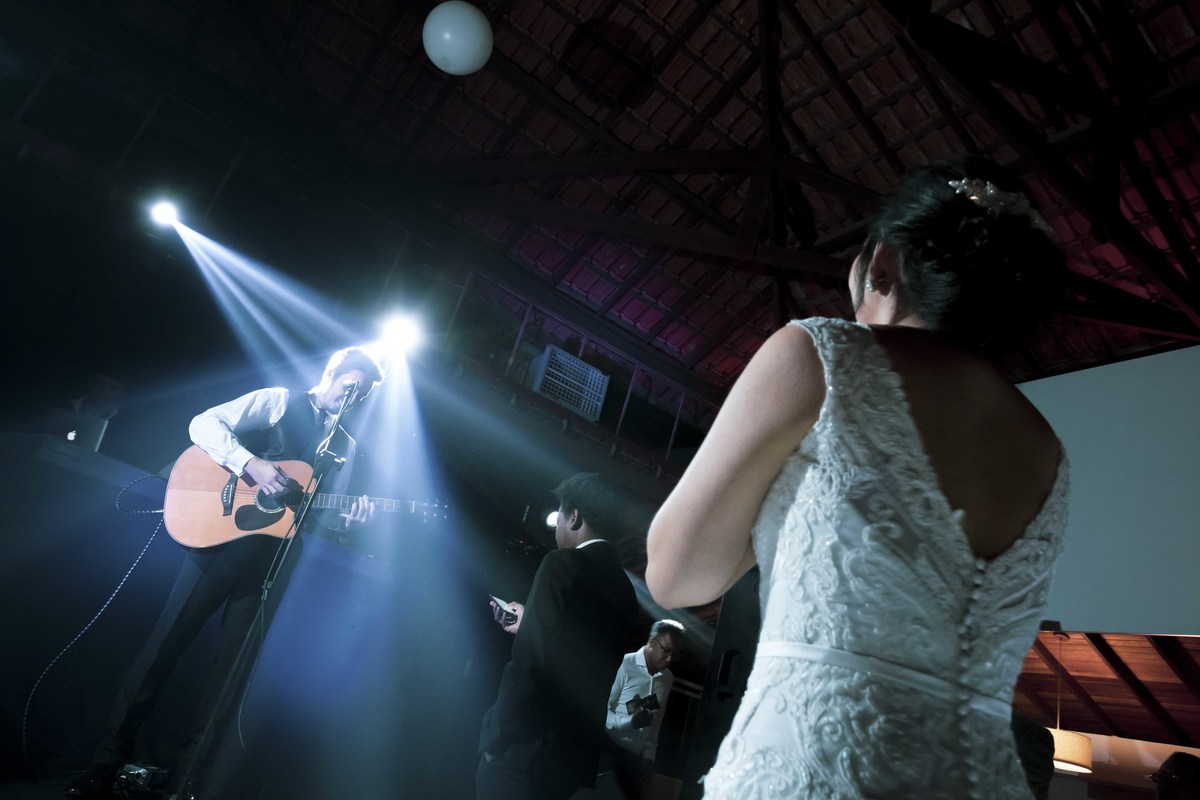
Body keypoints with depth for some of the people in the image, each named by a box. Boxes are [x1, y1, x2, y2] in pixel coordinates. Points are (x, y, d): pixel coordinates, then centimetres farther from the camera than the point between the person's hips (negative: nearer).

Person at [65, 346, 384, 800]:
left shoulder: (346, 446, 14)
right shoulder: (280, 401, 0)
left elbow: (318, 514, 13)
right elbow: (203, 424, -9)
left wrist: (350, 521, -8)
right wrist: (253, 464, -22)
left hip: (273, 555, 4)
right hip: (222, 533, -4)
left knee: (231, 662, 7)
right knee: (167, 642, 4)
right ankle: (110, 758, 21)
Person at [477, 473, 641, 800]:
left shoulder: (563, 564, -15)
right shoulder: (623, 587, 8)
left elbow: (531, 662, -22)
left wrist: (497, 738, -10)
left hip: (528, 750, -7)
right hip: (578, 752, 8)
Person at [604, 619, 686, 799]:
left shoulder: (668, 678, 6)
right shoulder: (624, 665, -18)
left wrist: (649, 757, 11)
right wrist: (629, 722, -28)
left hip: (636, 756, 6)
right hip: (611, 748, -6)